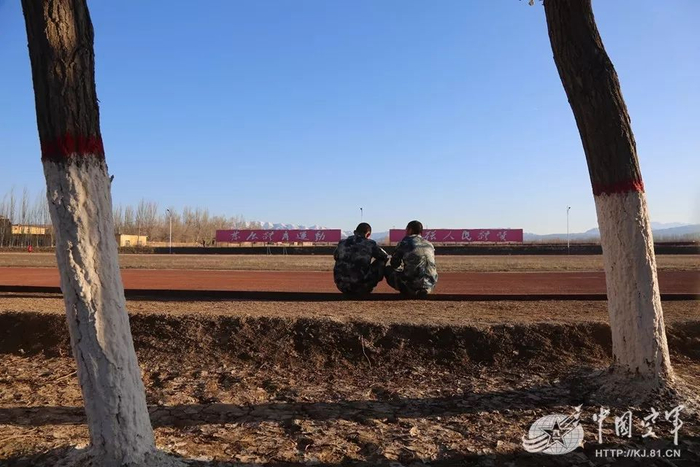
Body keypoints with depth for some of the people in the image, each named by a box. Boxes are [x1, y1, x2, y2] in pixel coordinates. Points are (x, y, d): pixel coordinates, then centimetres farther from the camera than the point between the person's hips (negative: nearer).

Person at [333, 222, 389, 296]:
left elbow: (335, 256, 27)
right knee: (381, 261, 10)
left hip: (341, 287, 5)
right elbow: (385, 257, 9)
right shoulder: (370, 244, -4)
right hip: (361, 289, -5)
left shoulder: (342, 243, 7)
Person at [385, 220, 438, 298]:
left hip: (412, 285, -5)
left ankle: (407, 291, 1)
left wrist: (402, 269, 27)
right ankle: (422, 290, 12)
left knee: (388, 270, 16)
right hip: (429, 287, 5)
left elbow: (394, 264, 4)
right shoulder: (429, 244, 13)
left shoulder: (405, 242, -2)